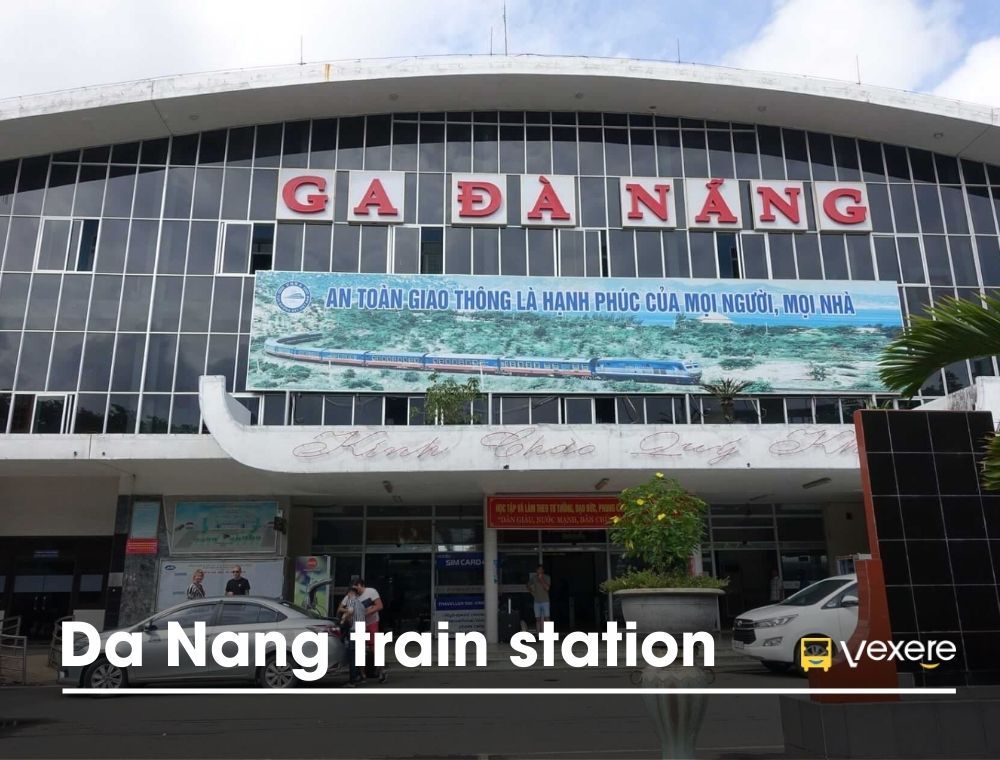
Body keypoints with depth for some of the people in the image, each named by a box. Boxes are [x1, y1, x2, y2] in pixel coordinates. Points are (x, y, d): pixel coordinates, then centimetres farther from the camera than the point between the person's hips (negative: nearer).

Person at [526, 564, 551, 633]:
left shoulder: (547, 578, -3)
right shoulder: (533, 578, 5)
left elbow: (547, 588, -16)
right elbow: (529, 586, 20)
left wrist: (541, 579, -18)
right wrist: (532, 593, 8)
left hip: (545, 601, -3)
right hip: (537, 602, 3)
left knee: (546, 619, -9)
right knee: (538, 619, 4)